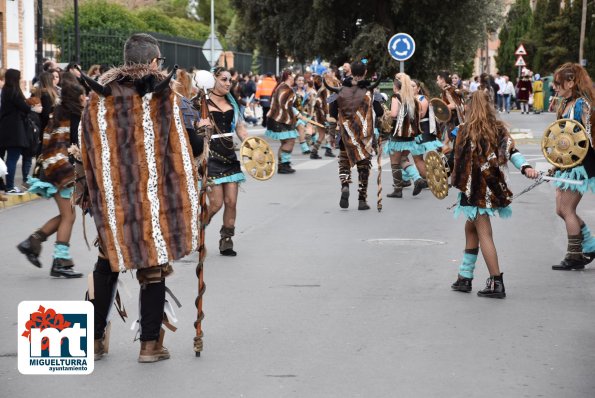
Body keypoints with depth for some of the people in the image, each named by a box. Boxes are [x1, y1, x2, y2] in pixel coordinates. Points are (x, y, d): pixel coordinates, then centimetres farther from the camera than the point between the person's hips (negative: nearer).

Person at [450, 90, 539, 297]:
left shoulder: (464, 131, -6)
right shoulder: (499, 129, 6)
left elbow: (459, 160, -5)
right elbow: (512, 151, -7)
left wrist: (453, 180, 9)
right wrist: (525, 167, -17)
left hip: (474, 188, -6)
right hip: (494, 186, 6)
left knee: (484, 233, -5)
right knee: (470, 227, 19)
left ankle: (496, 283, -9)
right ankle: (464, 277, 23)